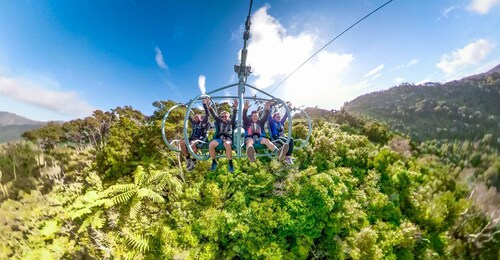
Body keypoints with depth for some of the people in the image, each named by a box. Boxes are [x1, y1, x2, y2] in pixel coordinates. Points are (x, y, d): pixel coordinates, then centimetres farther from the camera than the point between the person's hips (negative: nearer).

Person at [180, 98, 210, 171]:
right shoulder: (193, 123, 24)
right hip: (192, 138, 6)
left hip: (201, 139, -5)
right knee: (182, 142, -26)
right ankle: (188, 159, -15)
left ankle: (193, 161, -23)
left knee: (192, 143, -39)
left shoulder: (204, 122, 9)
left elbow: (207, 114, -3)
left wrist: (204, 103, -1)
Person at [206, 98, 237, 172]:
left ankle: (230, 163, -25)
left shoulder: (231, 122, 12)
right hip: (219, 137, 3)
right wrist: (208, 106, -9)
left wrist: (235, 108, -24)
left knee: (227, 145, -39)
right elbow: (213, 115, 6)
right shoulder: (219, 121, 18)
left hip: (228, 138, -2)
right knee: (211, 144, -29)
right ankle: (214, 162, -11)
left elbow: (234, 116, -5)